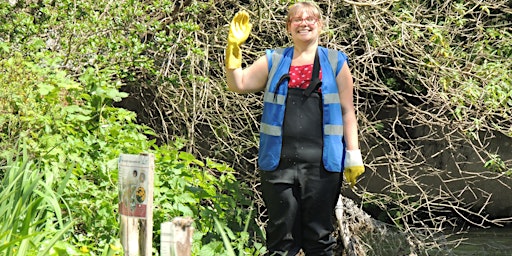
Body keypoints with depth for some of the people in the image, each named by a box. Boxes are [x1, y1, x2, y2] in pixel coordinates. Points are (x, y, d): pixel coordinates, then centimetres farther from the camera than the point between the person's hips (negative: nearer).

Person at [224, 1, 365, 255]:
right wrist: (234, 47, -6)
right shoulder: (274, 60, 13)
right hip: (279, 162, 1)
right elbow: (238, 84, 6)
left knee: (319, 235, 4)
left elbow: (347, 111, 8)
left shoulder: (336, 62, 10)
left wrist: (353, 154, 1)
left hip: (322, 163, -1)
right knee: (281, 236, 3)